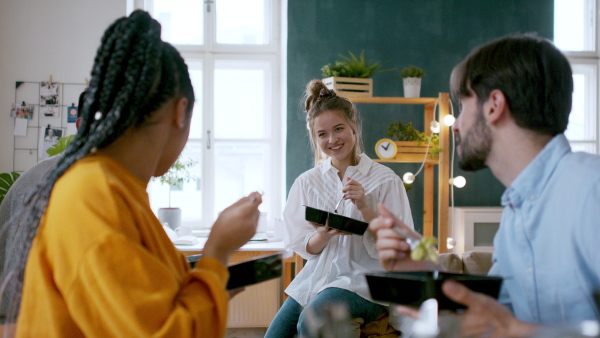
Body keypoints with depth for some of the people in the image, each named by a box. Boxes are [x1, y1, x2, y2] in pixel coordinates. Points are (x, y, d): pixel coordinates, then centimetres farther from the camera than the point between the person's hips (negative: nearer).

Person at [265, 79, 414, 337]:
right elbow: (304, 247, 5)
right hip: (315, 277, 4)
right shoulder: (307, 182, 7)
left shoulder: (385, 180, -4)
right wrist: (325, 235, -17)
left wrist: (364, 207, -22)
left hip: (362, 280, -4)